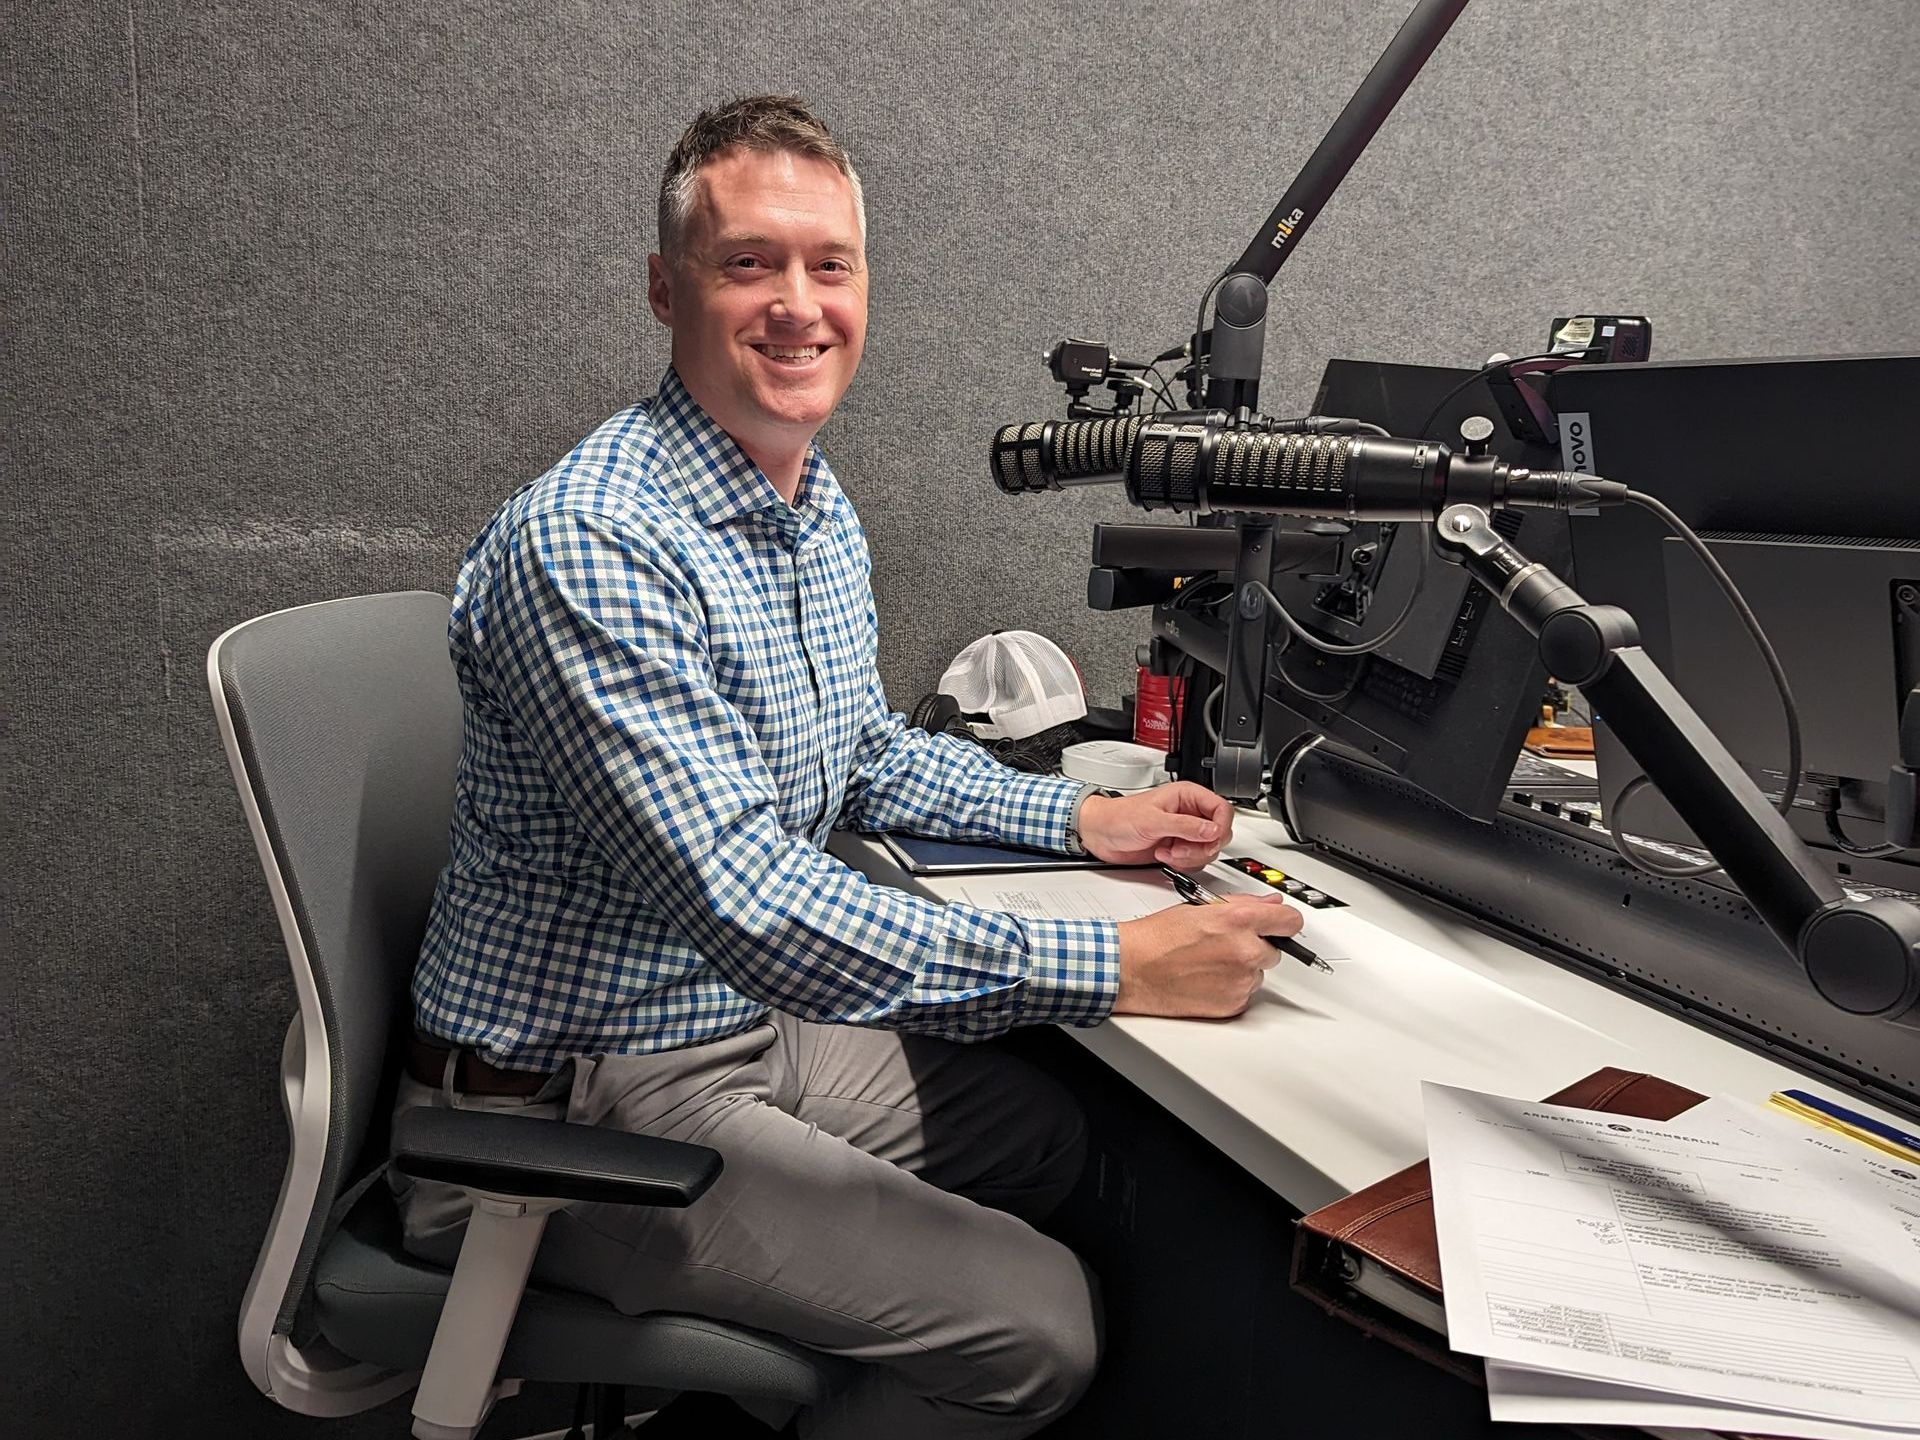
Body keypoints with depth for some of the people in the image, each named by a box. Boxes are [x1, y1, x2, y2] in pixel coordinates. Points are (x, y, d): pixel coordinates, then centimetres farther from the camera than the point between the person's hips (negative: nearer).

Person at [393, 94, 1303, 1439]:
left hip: (752, 1027, 9)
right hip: (573, 1111, -9)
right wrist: (1113, 966, -31)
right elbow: (747, 898, -33)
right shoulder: (585, 543, -26)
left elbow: (867, 753, 19)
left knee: (1070, 1132, 18)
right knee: (1039, 1328, -14)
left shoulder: (822, 511, 5)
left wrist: (1082, 814, 7)